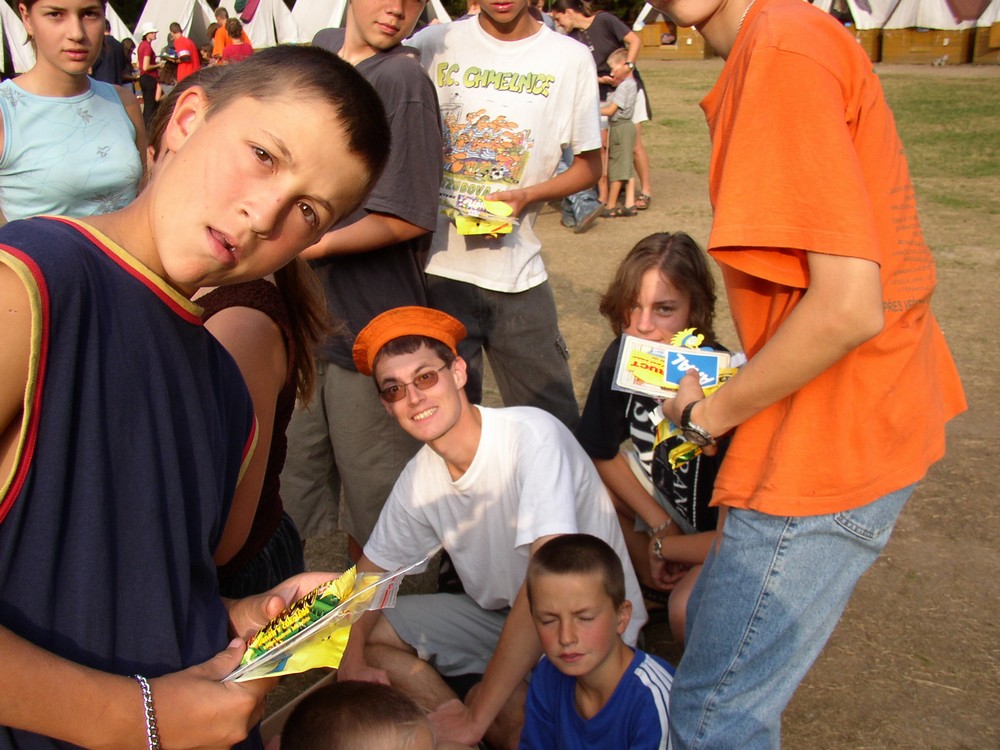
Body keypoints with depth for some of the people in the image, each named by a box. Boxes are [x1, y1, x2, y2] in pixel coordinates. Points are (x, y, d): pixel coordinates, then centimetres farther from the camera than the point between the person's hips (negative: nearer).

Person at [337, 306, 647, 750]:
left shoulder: (532, 436, -27)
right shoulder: (420, 478, -7)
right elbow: (373, 568, 8)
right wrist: (352, 661, -11)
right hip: (501, 614, 7)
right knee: (374, 632, -1)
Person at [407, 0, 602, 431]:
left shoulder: (570, 60, 4)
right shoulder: (432, 47, 3)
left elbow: (589, 166, 9)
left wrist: (525, 196, -8)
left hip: (518, 274, 0)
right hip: (436, 266, 0)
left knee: (554, 426, 4)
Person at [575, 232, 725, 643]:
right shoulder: (622, 359, -16)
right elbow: (602, 455, 0)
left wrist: (661, 547, -15)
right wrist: (662, 525, -10)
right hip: (666, 501, 7)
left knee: (688, 609, -33)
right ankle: (651, 587, 7)